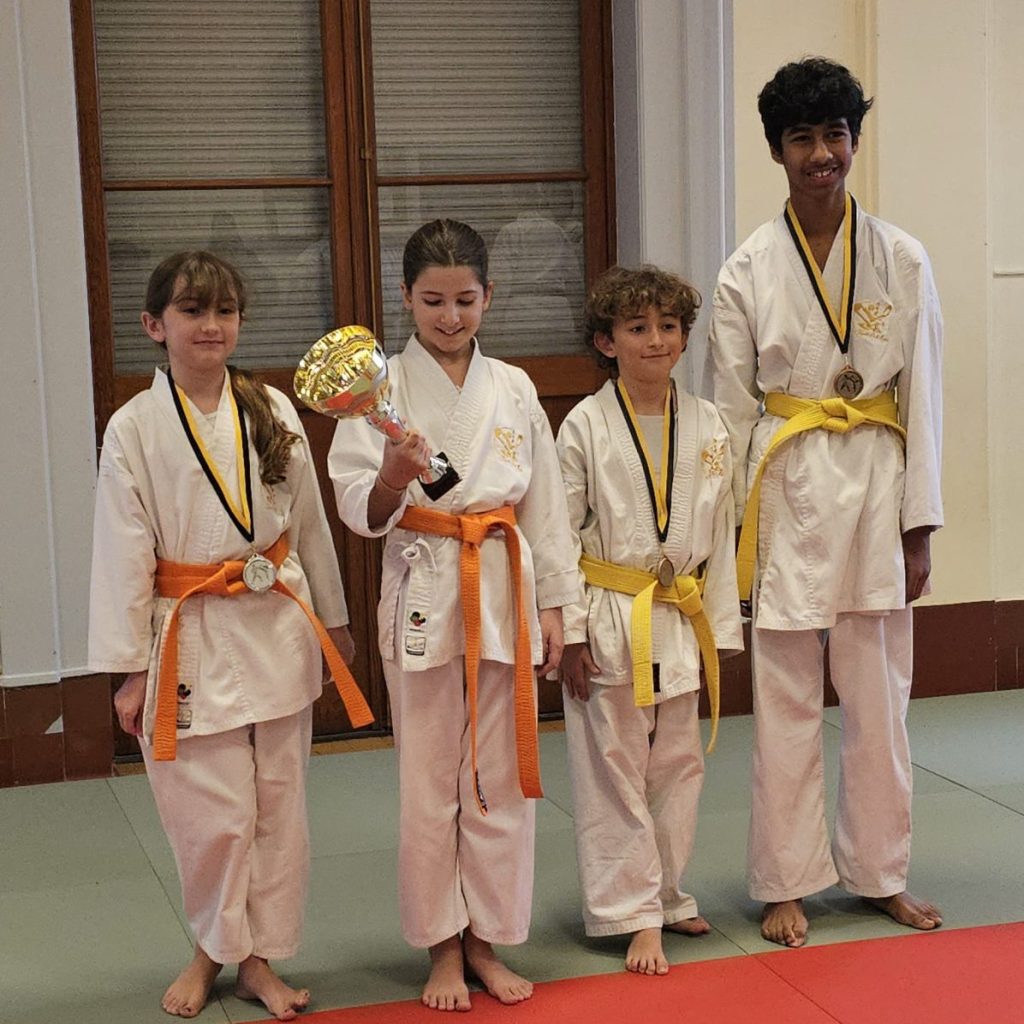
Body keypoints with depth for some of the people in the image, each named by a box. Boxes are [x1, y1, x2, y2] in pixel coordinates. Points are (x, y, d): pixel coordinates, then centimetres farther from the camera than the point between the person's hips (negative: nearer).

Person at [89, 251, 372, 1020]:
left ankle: (258, 958, 25)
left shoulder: (273, 411, 2)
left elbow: (309, 523, 10)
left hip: (279, 628, 3)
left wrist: (334, 620, 14)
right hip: (194, 640, -3)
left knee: (278, 806, 9)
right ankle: (214, 950, 26)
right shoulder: (134, 429, -6)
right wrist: (129, 669, -5)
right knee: (215, 816, 0)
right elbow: (124, 552, -5)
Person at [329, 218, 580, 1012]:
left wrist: (553, 603, 7)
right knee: (428, 780, 5)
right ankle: (442, 946, 20)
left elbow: (544, 500, 9)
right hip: (422, 593, -2)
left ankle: (486, 940, 23)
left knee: (500, 775, 8)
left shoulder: (513, 389, 6)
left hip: (504, 590, 3)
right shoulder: (385, 388, -3)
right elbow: (362, 512, -8)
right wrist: (392, 478, -29)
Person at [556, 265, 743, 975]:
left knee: (678, 768, 12)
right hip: (610, 623, -4)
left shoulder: (708, 425, 4)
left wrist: (720, 628, 8)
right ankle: (637, 915, 11)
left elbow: (720, 533, 9)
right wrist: (571, 632, -9)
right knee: (614, 771, 2)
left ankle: (665, 895, 28)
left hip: (681, 622, 4)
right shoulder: (586, 426, -6)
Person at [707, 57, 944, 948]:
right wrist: (730, 528, 0)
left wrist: (920, 527, 0)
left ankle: (880, 872, 26)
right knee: (786, 703, 4)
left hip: (878, 483, 1)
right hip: (788, 488, -1)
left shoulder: (902, 260, 1)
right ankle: (787, 883, 18)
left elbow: (922, 398, 2)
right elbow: (732, 407, 2)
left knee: (880, 696, 10)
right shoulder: (748, 271, -2)